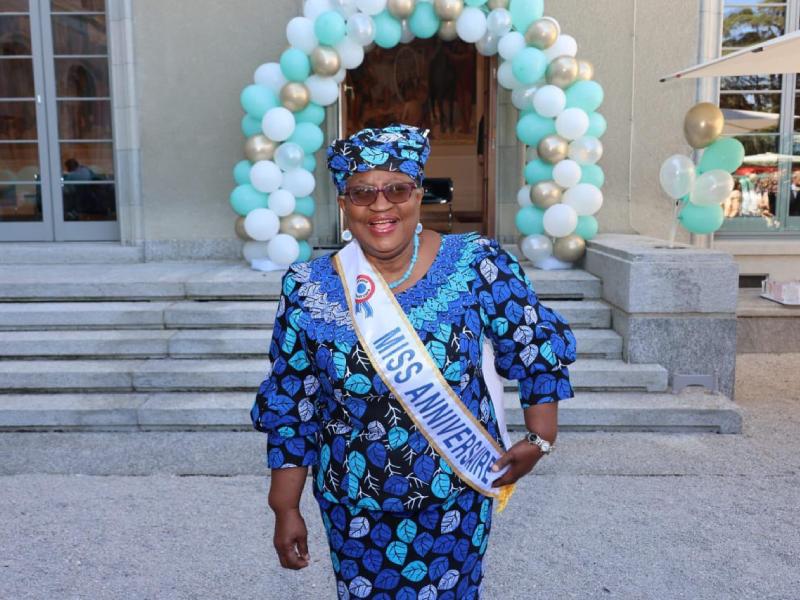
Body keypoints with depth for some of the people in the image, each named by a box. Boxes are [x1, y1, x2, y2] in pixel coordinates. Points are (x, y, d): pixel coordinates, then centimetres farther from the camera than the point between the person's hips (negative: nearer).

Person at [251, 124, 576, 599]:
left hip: (458, 496, 0)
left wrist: (539, 440, -2)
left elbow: (541, 349, -1)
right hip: (355, 502, 1)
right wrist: (286, 509, 1)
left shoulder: (478, 265, -13)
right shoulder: (309, 291, -10)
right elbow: (289, 406, -2)